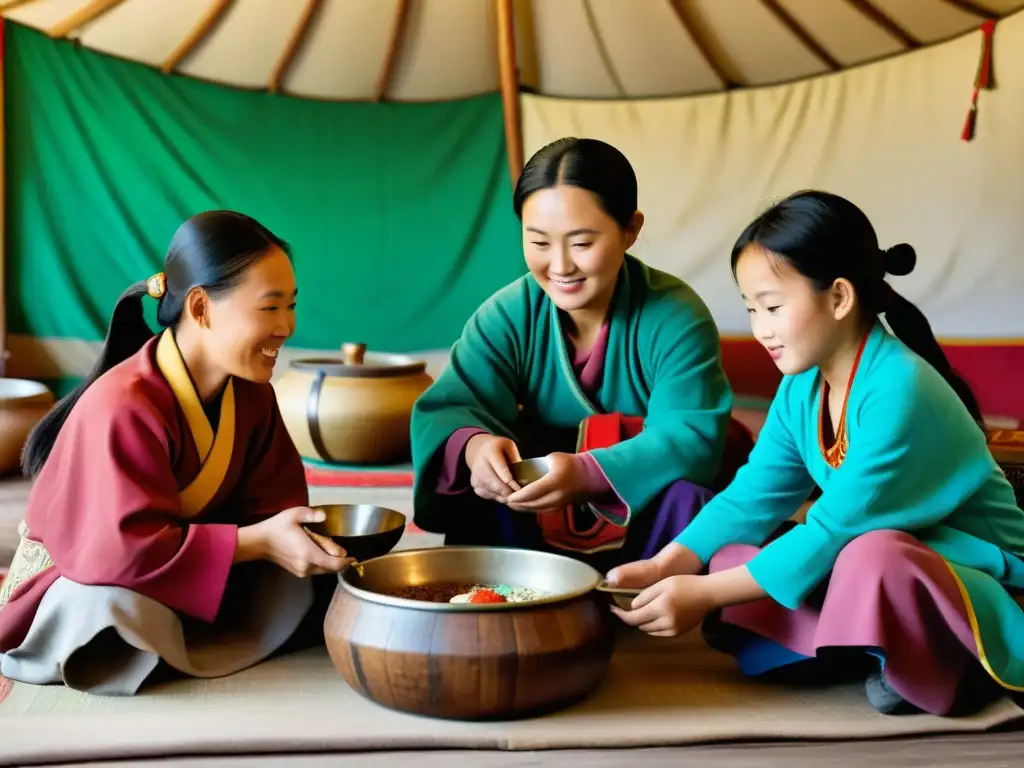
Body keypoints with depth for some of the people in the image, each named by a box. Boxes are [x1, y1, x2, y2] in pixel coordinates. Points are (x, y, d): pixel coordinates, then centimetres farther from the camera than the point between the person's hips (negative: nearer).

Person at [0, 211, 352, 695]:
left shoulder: (251, 392, -5)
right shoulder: (124, 406, -30)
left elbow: (271, 503, -4)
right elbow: (125, 549, -34)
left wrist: (298, 536, -27)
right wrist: (257, 543, -33)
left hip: (185, 582, 7)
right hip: (72, 586, -7)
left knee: (302, 582, -11)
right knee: (125, 605, -40)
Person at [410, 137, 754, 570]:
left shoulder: (675, 317, -21)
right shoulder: (507, 316, -12)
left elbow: (692, 438, -30)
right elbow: (447, 408, -20)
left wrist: (586, 473, -47)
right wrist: (474, 445, -46)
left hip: (653, 512, -2)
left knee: (687, 494, -34)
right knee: (478, 491, -25)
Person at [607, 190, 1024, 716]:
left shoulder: (897, 390, -28)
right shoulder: (802, 386, -2)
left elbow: (835, 529, -28)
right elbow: (752, 497, -1)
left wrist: (704, 594, -25)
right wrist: (663, 567, -15)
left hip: (978, 582, -8)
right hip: (881, 573, 8)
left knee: (872, 556, -38)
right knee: (731, 555, -5)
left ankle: (945, 672, -10)